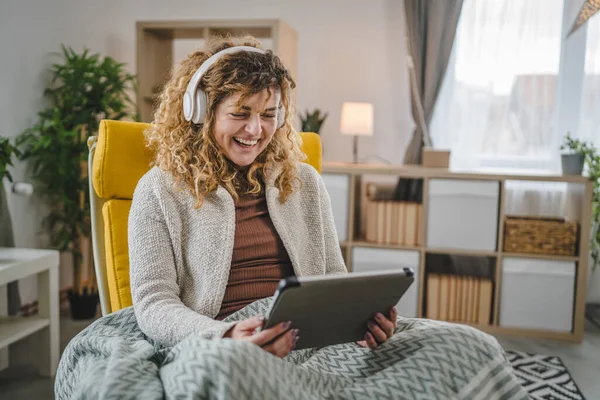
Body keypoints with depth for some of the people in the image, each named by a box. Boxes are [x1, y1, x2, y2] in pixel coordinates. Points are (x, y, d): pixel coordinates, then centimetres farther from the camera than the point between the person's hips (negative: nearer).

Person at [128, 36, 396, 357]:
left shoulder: (305, 183, 14)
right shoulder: (159, 192, 1)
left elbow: (335, 279, 15)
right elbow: (153, 302, -7)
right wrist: (225, 337, -27)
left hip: (312, 346, 3)